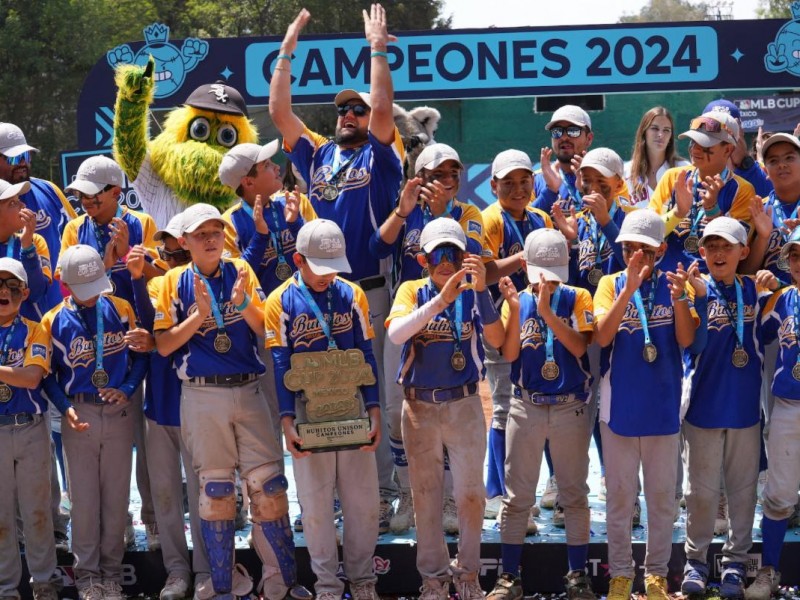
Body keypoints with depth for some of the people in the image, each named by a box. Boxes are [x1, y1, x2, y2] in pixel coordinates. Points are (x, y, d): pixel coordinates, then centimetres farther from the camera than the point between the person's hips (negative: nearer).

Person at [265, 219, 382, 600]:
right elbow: (280, 366, -5)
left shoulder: (352, 295, 3)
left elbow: (366, 356, 4)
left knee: (363, 498, 5)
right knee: (315, 502, 3)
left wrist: (374, 412, -4)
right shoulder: (281, 302, -4)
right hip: (307, 410, -2)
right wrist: (287, 423, -12)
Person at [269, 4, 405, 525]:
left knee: (371, 392, -1)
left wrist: (378, 49, -12)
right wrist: (287, 51, 7)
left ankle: (381, 496, 3)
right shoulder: (317, 155, 14)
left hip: (369, 291, -4)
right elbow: (280, 112, 10)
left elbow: (383, 109, -13)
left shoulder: (379, 156, 3)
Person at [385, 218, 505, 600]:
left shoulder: (473, 294, -1)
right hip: (419, 407, 0)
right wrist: (441, 300, -31)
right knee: (426, 496, 8)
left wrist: (482, 290, -28)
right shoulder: (413, 291, -2)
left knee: (470, 494, 3)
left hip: (464, 406, 0)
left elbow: (496, 340, -16)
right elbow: (396, 333, -21)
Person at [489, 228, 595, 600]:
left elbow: (579, 347, -15)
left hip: (571, 408, -1)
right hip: (526, 407, 1)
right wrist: (515, 309, -20)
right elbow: (509, 354, -9)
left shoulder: (577, 298, -2)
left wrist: (547, 312, -24)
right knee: (516, 496, 4)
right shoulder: (517, 300, 1)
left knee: (574, 494, 6)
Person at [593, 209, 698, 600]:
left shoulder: (673, 285, 1)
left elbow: (686, 339, -9)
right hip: (619, 407, -1)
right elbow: (602, 336, -16)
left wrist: (678, 297, -24)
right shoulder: (611, 284, -1)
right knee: (620, 496, 7)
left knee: (662, 496, 8)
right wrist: (629, 288, -25)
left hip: (663, 408, 1)